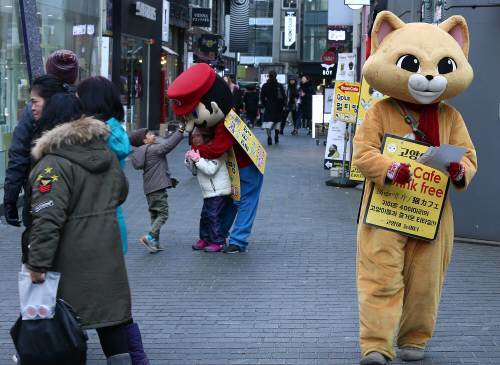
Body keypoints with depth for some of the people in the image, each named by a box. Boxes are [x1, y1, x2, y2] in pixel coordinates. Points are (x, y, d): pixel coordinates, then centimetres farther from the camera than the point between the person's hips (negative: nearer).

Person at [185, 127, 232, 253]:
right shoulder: (200, 151, 15)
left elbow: (211, 169, -26)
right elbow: (195, 171, 19)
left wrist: (197, 159, -23)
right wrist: (189, 161, 2)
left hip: (218, 192, -10)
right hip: (209, 192, 10)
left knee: (213, 216, -9)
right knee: (205, 216, 13)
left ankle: (217, 241, -3)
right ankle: (205, 239, 23)